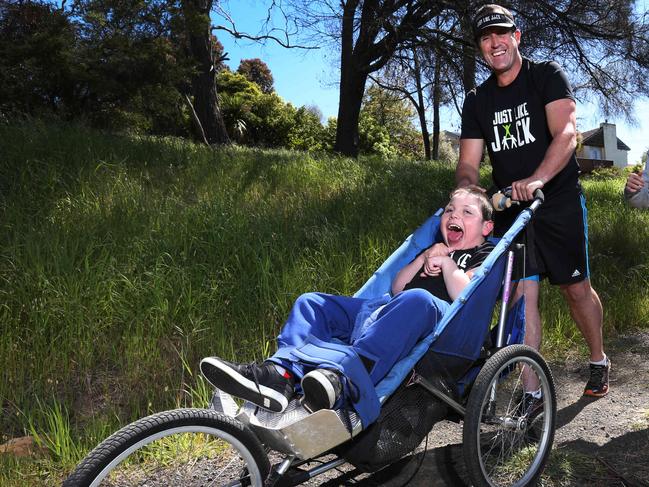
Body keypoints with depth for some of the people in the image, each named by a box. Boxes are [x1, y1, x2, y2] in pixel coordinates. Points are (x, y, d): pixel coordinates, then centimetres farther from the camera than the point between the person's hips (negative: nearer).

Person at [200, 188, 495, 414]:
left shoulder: (485, 256, 18)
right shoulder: (431, 247, 35)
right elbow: (396, 288, 20)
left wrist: (446, 261, 3)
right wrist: (424, 258, 9)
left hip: (438, 315, -6)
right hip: (390, 312, 7)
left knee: (417, 299, -43)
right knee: (311, 302, -5)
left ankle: (342, 379, -58)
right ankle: (280, 375, -33)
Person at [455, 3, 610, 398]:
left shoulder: (547, 75, -3)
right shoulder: (477, 101, 7)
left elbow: (567, 133, -18)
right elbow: (469, 163, 1)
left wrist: (536, 179, -35)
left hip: (560, 202, -2)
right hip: (509, 209, 3)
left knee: (577, 289, 5)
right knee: (522, 294, -5)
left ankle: (599, 361, 31)